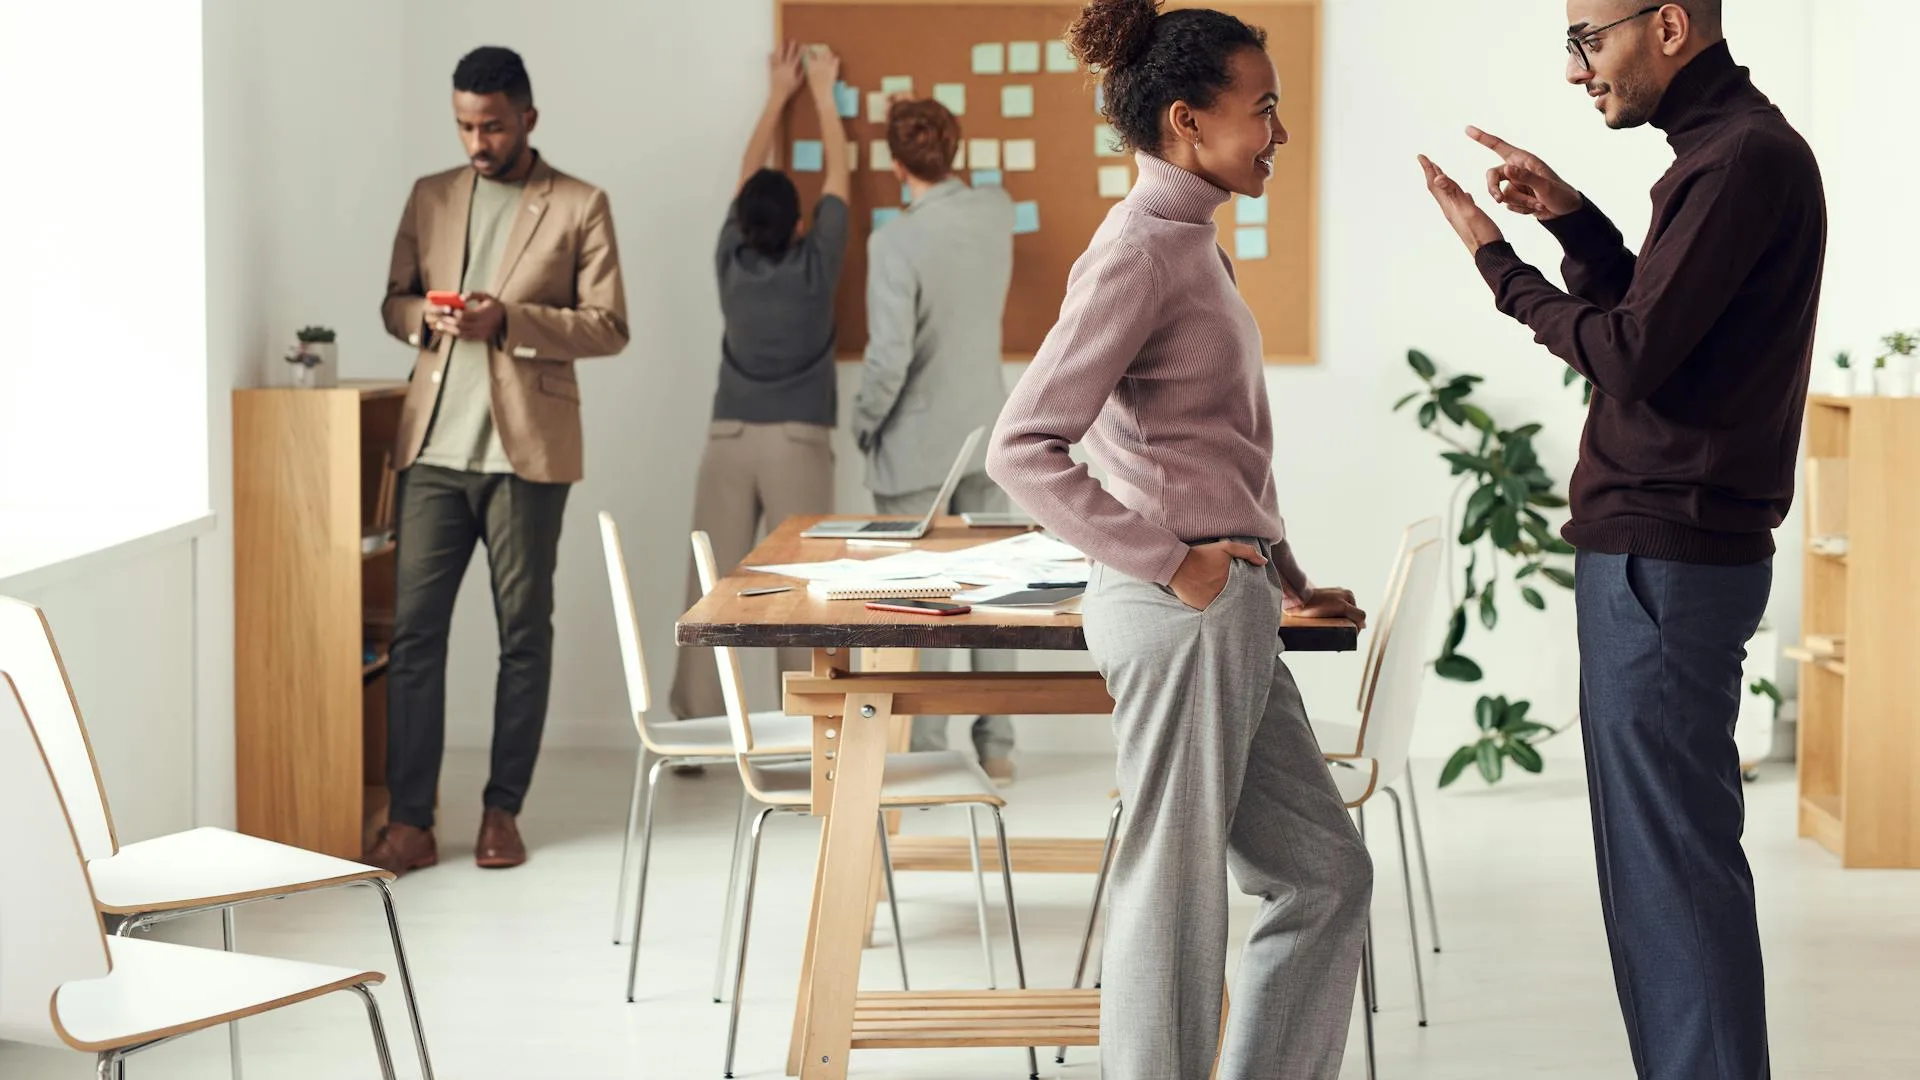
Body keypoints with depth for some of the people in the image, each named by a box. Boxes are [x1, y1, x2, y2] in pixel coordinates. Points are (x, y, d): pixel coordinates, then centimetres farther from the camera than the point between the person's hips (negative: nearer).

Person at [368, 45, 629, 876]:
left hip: (526, 448, -3)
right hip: (434, 443, 3)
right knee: (412, 628, -2)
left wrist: (510, 320, -16)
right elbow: (393, 301, 18)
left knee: (524, 631, 4)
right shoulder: (430, 198, 13)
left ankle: (502, 810, 15)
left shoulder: (579, 207, 1)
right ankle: (409, 821, 1)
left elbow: (609, 328, -2)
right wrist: (425, 319, -6)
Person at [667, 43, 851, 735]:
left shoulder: (731, 264, 2)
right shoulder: (815, 267, -4)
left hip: (729, 439, 2)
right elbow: (838, 178, 8)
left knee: (710, 588, 2)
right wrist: (823, 94, 20)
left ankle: (694, 735, 2)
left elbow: (747, 176, 15)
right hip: (799, 442, -2)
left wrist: (778, 94, 26)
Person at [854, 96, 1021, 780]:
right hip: (987, 435, 5)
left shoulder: (895, 242, -20)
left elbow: (889, 358, -21)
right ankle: (996, 749, 15)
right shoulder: (996, 211, -2)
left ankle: (926, 753, 7)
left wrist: (863, 423, -5)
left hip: (916, 447, -5)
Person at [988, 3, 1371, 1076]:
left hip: (1230, 612, 10)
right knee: (1176, 896, -1)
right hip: (1185, 613, -10)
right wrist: (1165, 562, -19)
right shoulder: (1139, 249, -13)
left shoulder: (1194, 244, 16)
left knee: (1327, 873, 14)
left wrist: (1287, 583, 20)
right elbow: (1024, 446, -20)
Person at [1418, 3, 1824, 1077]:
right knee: (1662, 849, 14)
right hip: (1661, 550, 10)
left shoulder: (1744, 158, -16)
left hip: (1663, 559, -10)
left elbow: (1631, 355, -19)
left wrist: (1498, 260, -8)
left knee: (1672, 851, -6)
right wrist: (1573, 220, 10)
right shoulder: (1734, 147, 17)